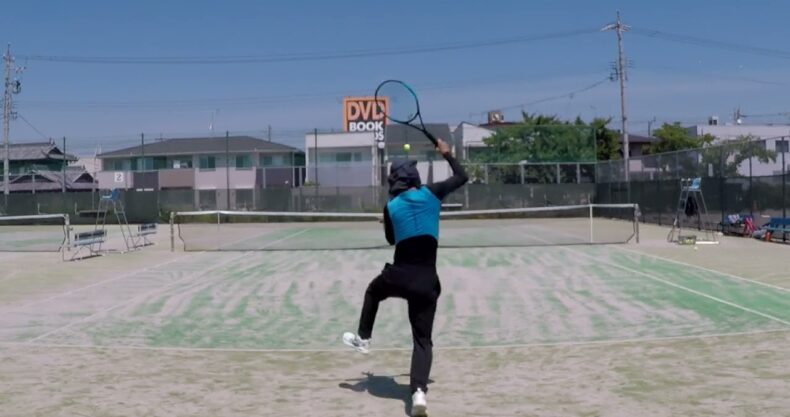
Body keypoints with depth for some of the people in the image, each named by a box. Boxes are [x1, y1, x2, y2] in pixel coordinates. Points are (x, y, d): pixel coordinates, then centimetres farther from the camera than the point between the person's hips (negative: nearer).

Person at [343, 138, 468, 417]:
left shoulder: (391, 207, 4)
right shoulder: (432, 194, 1)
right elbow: (462, 177, 15)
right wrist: (447, 154, 27)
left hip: (399, 276, 0)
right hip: (427, 281, 0)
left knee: (373, 290, 36)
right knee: (423, 339, 4)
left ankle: (363, 338, 44)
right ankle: (419, 391, -15)